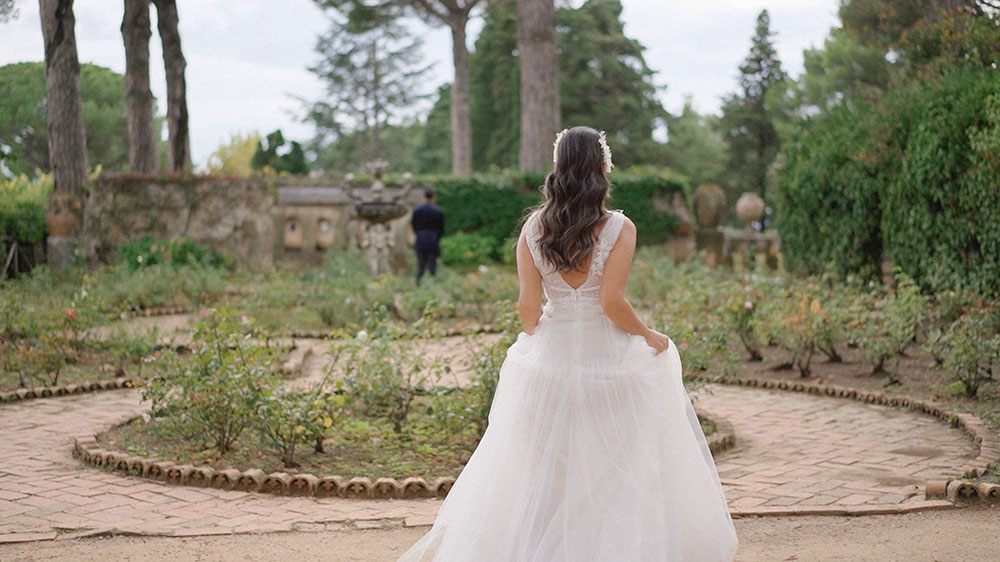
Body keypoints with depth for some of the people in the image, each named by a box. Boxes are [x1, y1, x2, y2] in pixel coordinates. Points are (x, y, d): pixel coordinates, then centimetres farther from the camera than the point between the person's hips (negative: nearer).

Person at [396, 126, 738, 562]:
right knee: (616, 474, 10)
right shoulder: (618, 228, -12)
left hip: (550, 359, 3)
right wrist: (648, 336, -3)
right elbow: (611, 302, -19)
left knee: (547, 482, 15)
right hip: (610, 360, -3)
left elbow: (528, 307, -3)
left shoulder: (533, 229, -2)